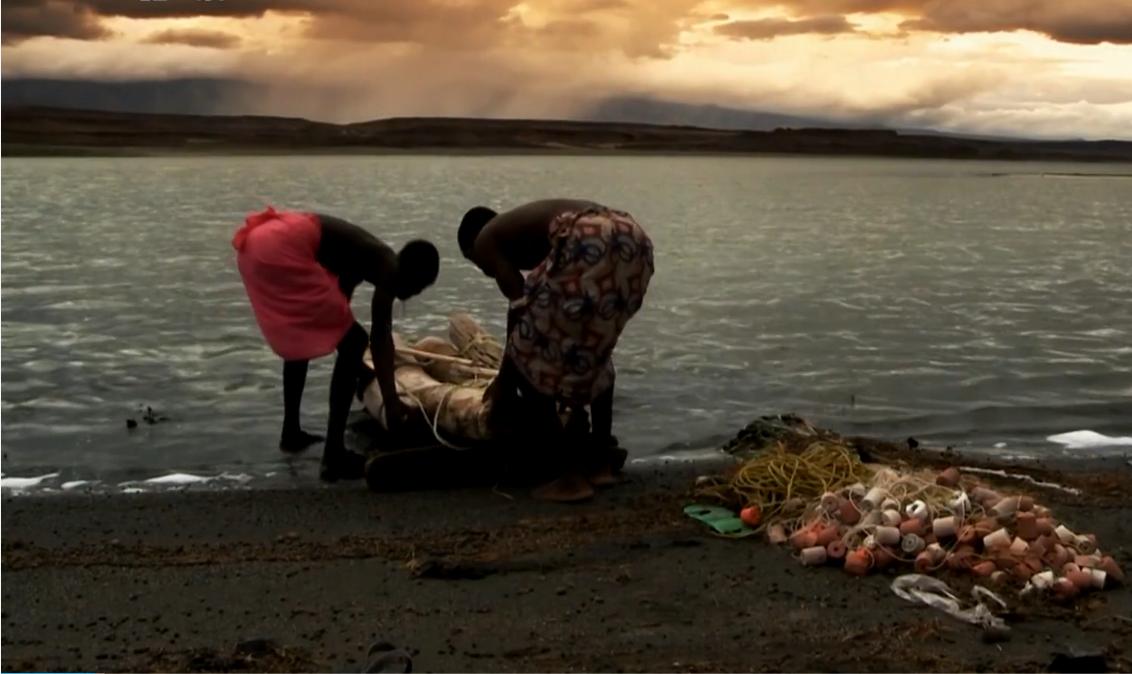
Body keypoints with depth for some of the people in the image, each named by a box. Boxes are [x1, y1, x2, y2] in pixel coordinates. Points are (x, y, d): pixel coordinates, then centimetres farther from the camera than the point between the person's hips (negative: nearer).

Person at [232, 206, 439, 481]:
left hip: (260, 243, 10)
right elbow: (380, 335, -8)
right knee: (353, 341, -2)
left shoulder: (365, 258, 28)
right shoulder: (389, 266, 3)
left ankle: (291, 432, 39)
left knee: (300, 335, 30)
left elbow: (336, 309, 43)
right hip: (280, 249, -10)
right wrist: (391, 400, -9)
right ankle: (333, 455, -1)